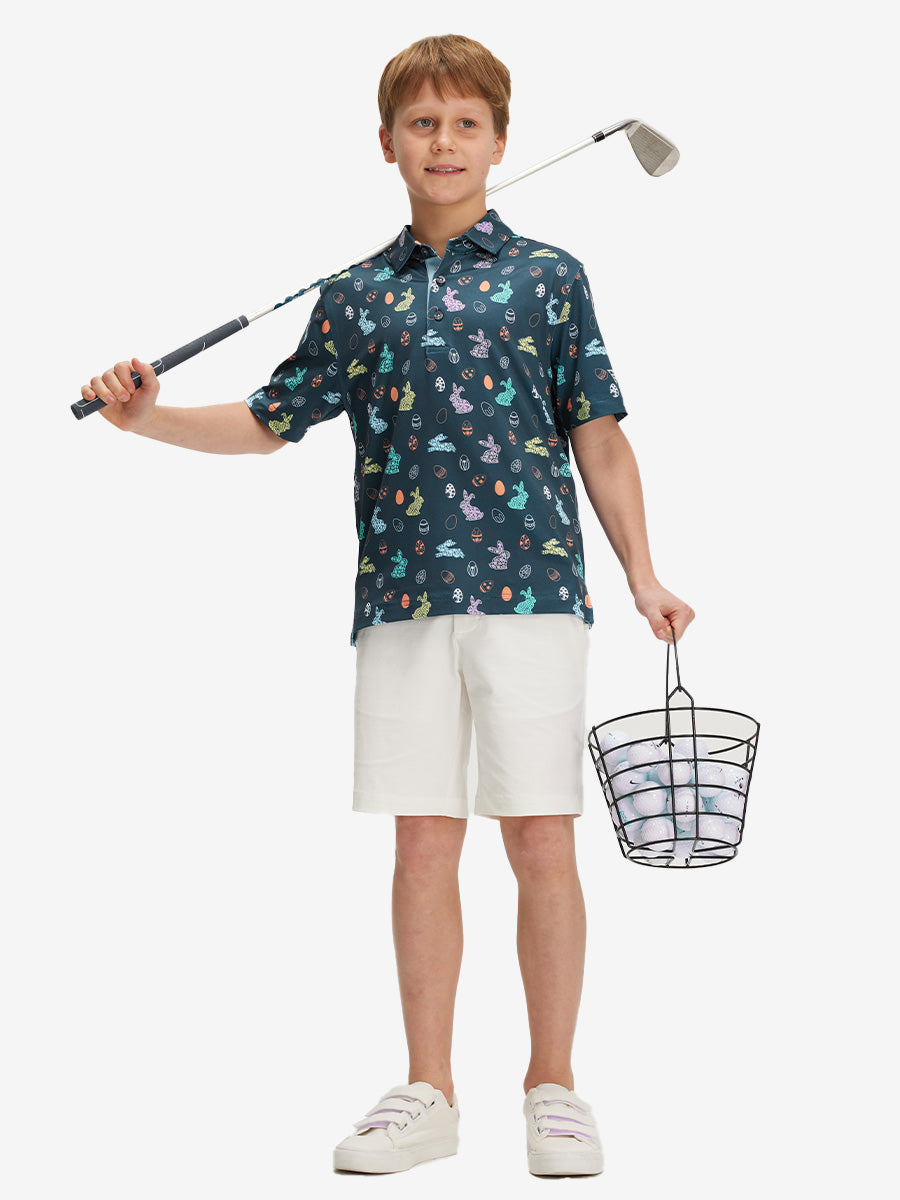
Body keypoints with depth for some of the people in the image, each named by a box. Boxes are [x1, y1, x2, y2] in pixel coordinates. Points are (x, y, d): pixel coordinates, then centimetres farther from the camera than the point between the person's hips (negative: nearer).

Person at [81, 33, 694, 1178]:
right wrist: (149, 417, 4)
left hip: (531, 583, -2)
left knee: (540, 840, -1)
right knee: (423, 844, 6)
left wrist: (643, 576, 1)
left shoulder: (549, 276, 7)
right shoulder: (357, 297, 12)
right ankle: (427, 1094, 17)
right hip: (404, 602, 2)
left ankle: (553, 1087, 14)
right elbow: (270, 419, 17)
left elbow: (598, 436, 7)